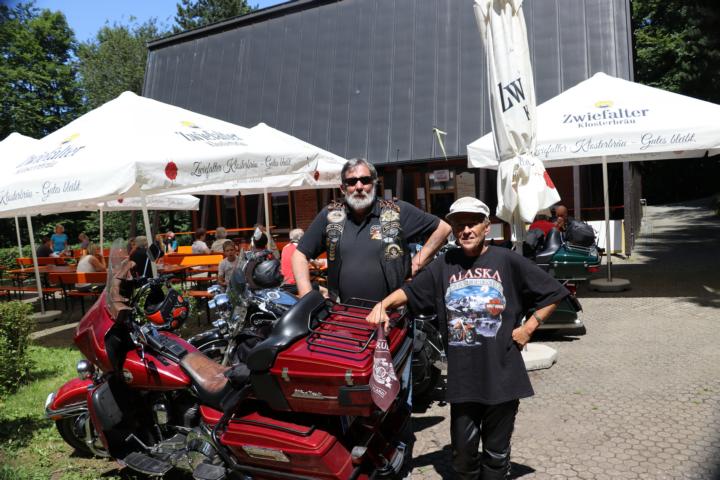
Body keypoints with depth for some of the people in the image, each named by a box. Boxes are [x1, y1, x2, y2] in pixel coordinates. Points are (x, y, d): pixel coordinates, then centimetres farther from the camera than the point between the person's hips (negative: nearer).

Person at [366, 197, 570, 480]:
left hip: (502, 374, -1)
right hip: (462, 376, 2)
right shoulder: (444, 265, 4)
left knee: (496, 451, 15)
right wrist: (383, 305, -10)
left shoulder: (507, 261, -3)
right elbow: (409, 291, 8)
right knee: (463, 450, 13)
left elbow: (552, 294, 4)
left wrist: (528, 327, -3)